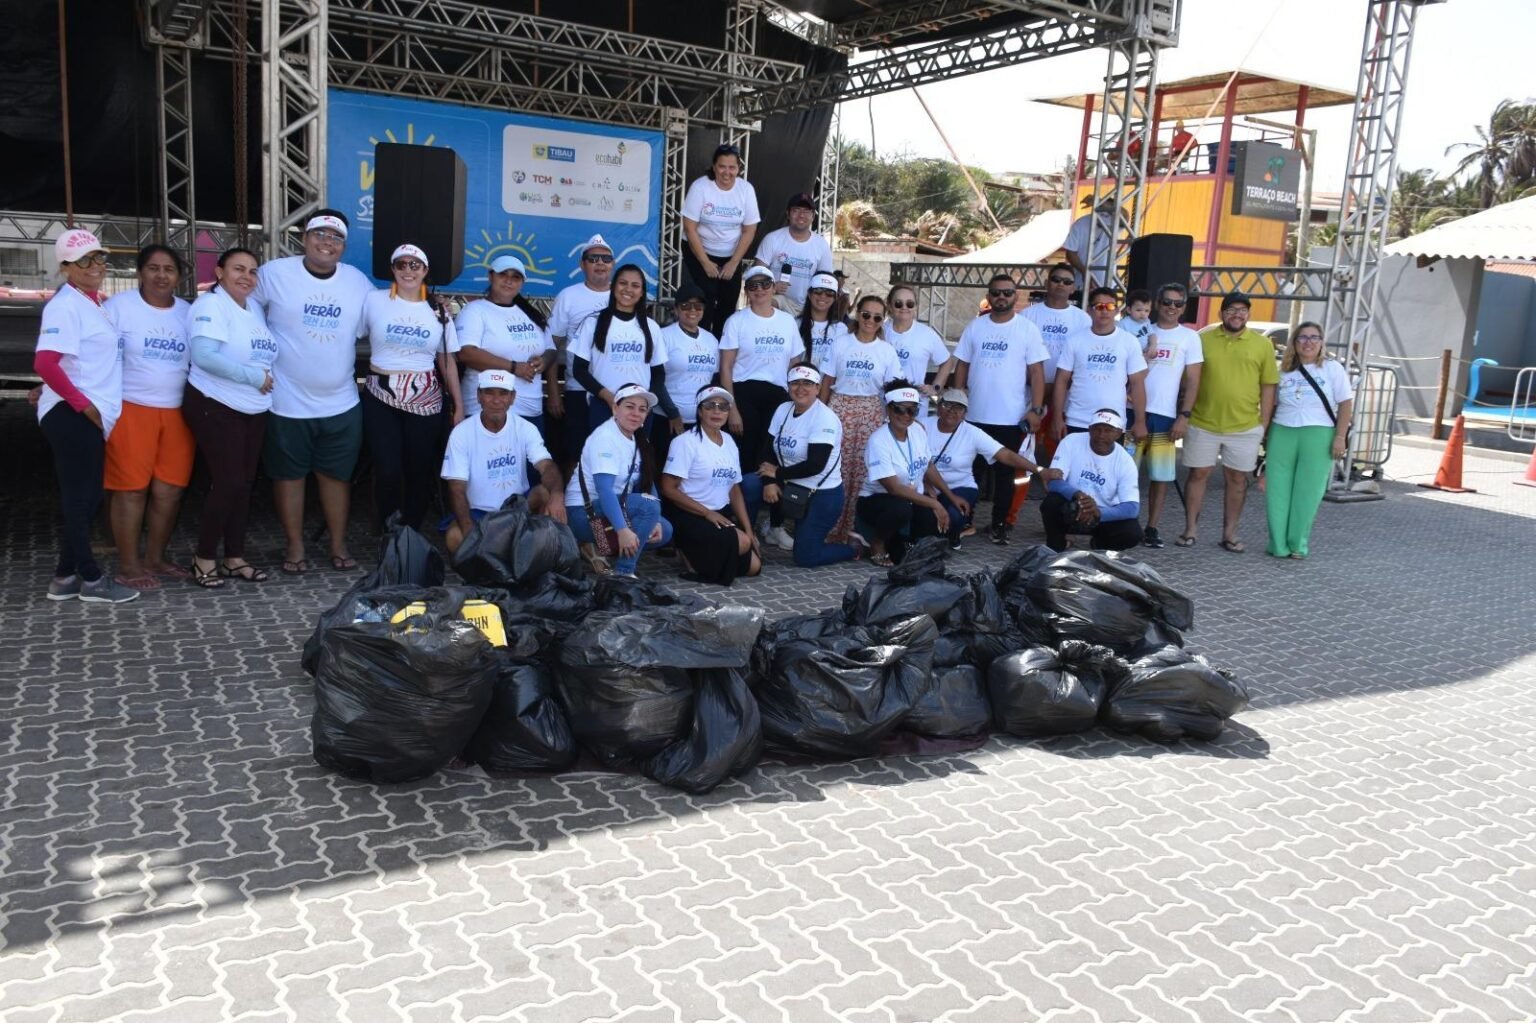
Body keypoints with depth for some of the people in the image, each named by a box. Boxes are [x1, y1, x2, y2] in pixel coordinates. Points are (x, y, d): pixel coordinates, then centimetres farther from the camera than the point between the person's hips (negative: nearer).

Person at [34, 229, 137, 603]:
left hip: (91, 415, 9)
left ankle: (66, 576, 22)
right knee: (78, 498, -1)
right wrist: (83, 404, -17)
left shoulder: (92, 302, 14)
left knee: (85, 498, 14)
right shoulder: (65, 305, -13)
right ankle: (91, 579, 7)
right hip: (72, 416, -9)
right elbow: (45, 363, -22)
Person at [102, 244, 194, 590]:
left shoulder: (188, 312, 11)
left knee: (169, 490, 6)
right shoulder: (119, 306, -2)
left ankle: (155, 558, 21)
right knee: (131, 489, -2)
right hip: (131, 409, -4)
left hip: (178, 412, 5)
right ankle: (128, 566, 8)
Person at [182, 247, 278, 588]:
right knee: (228, 484, -9)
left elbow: (267, 354, 19)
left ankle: (234, 557, 21)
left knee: (243, 484, 11)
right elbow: (204, 355, -25)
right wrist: (253, 376, -22)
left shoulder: (255, 307, 11)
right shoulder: (211, 304, -13)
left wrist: (268, 376, 0)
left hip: (255, 411, 8)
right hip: (216, 407, -8)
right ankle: (204, 558, 7)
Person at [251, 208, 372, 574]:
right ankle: (295, 546, 20)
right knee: (289, 474, 7)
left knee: (337, 474, 11)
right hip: (287, 403, -3)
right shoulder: (274, 273, -5)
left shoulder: (359, 282, 5)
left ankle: (339, 545, 23)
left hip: (341, 404, 3)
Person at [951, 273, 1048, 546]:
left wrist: (1036, 410, -11)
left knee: (1004, 472, 7)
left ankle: (1000, 525, 16)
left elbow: (1036, 372, -4)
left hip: (1012, 418, -2)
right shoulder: (974, 327, 5)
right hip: (974, 415, 2)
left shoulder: (1028, 329, -2)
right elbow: (961, 367, 8)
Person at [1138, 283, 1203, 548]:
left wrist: (1184, 416, -6)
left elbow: (1192, 381, 2)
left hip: (1165, 415, -1)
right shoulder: (1143, 332, 9)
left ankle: (1151, 528, 11)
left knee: (1161, 475, 3)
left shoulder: (1189, 337, 5)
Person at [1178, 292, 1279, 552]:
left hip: (1245, 427, 1)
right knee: (1198, 474, 5)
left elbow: (1268, 387, 5)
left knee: (1237, 479, 8)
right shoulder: (1203, 338, 1)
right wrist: (1185, 414, -1)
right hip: (1203, 423, -1)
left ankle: (1229, 534, 17)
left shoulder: (1262, 344, 3)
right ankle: (1190, 530, 14)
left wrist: (1264, 424, 0)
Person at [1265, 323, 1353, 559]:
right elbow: (1272, 405, 15)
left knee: (1307, 492, 1)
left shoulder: (1332, 368, 3)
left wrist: (1340, 437, -7)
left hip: (1318, 435, -3)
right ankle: (1278, 544, 8)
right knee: (1278, 491, 1)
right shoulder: (1284, 371, 11)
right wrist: (1266, 435, 8)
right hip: (1282, 433, 3)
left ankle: (1297, 544, 9)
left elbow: (1346, 404, 1)